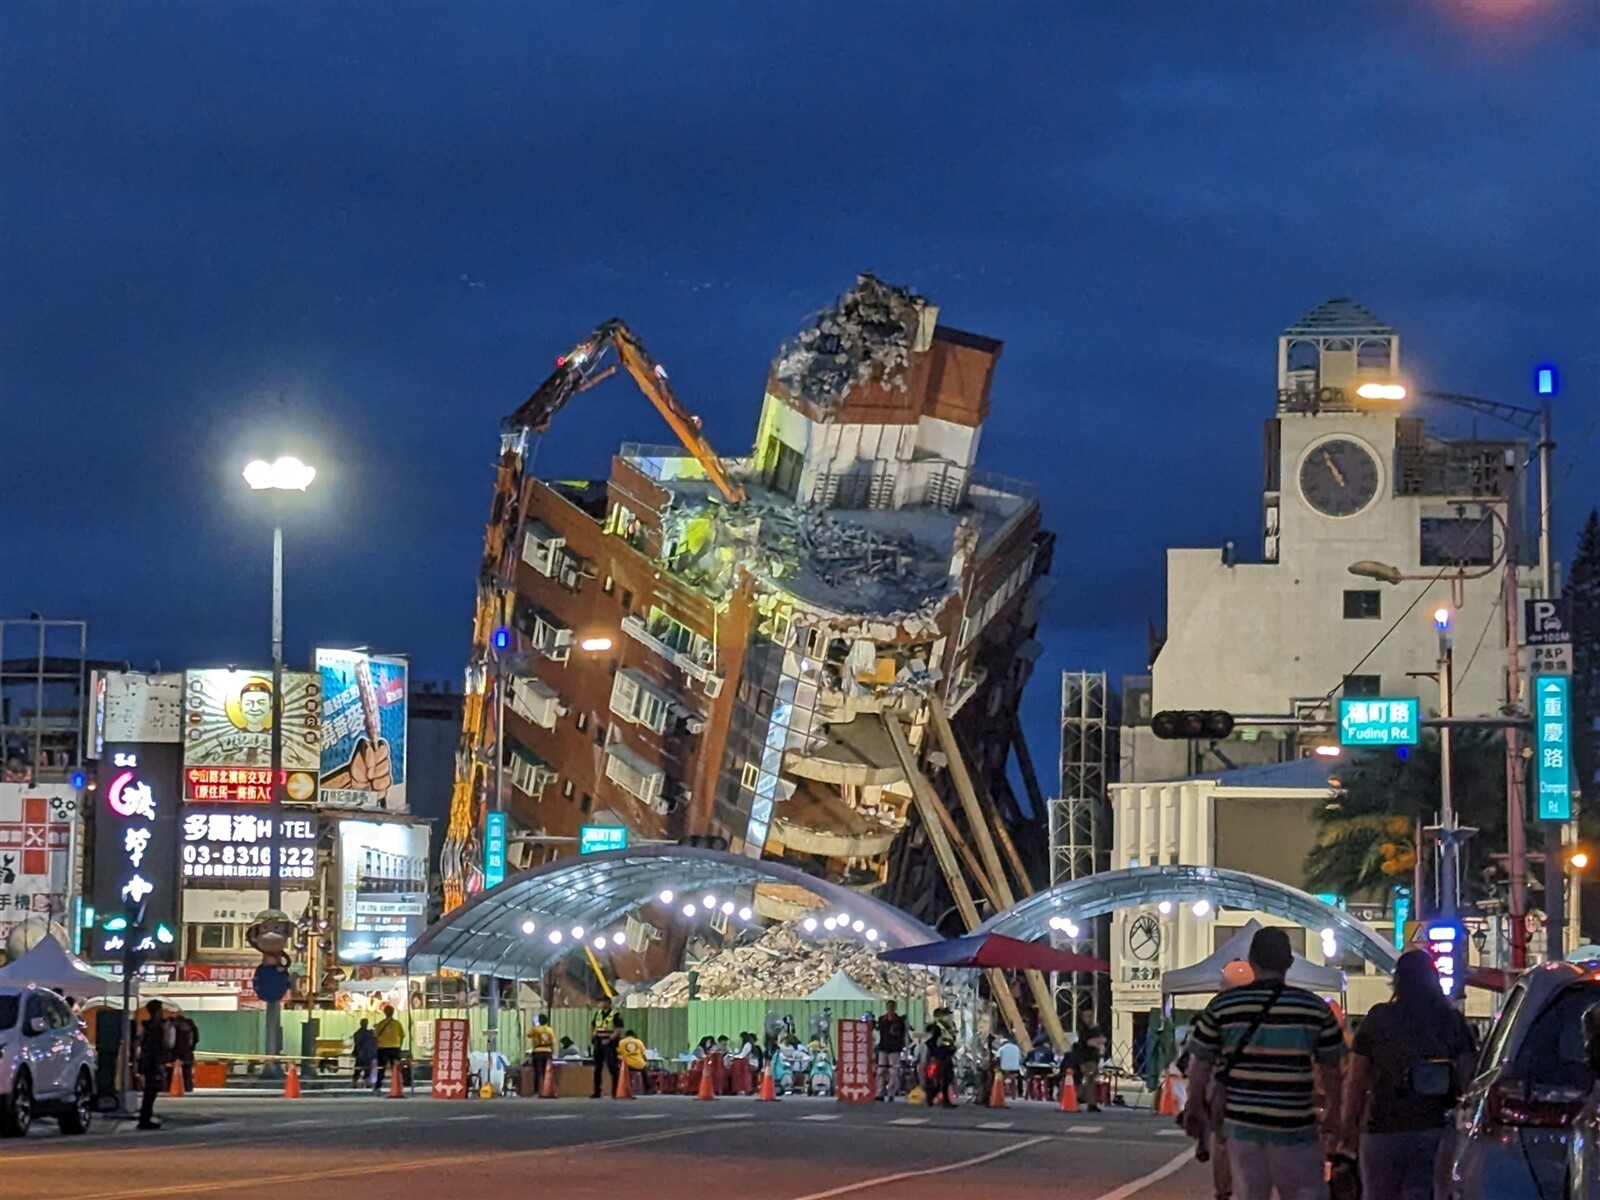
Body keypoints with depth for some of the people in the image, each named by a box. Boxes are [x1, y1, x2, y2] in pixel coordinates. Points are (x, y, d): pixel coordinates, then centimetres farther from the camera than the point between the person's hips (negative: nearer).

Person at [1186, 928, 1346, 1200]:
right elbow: (1330, 1068, 6)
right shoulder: (1315, 1007, -2)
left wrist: (1197, 1106, 21)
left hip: (1242, 1124, 2)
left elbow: (1200, 1063, 6)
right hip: (1295, 1125, -1)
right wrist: (1333, 1112, 20)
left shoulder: (1223, 1006, -1)